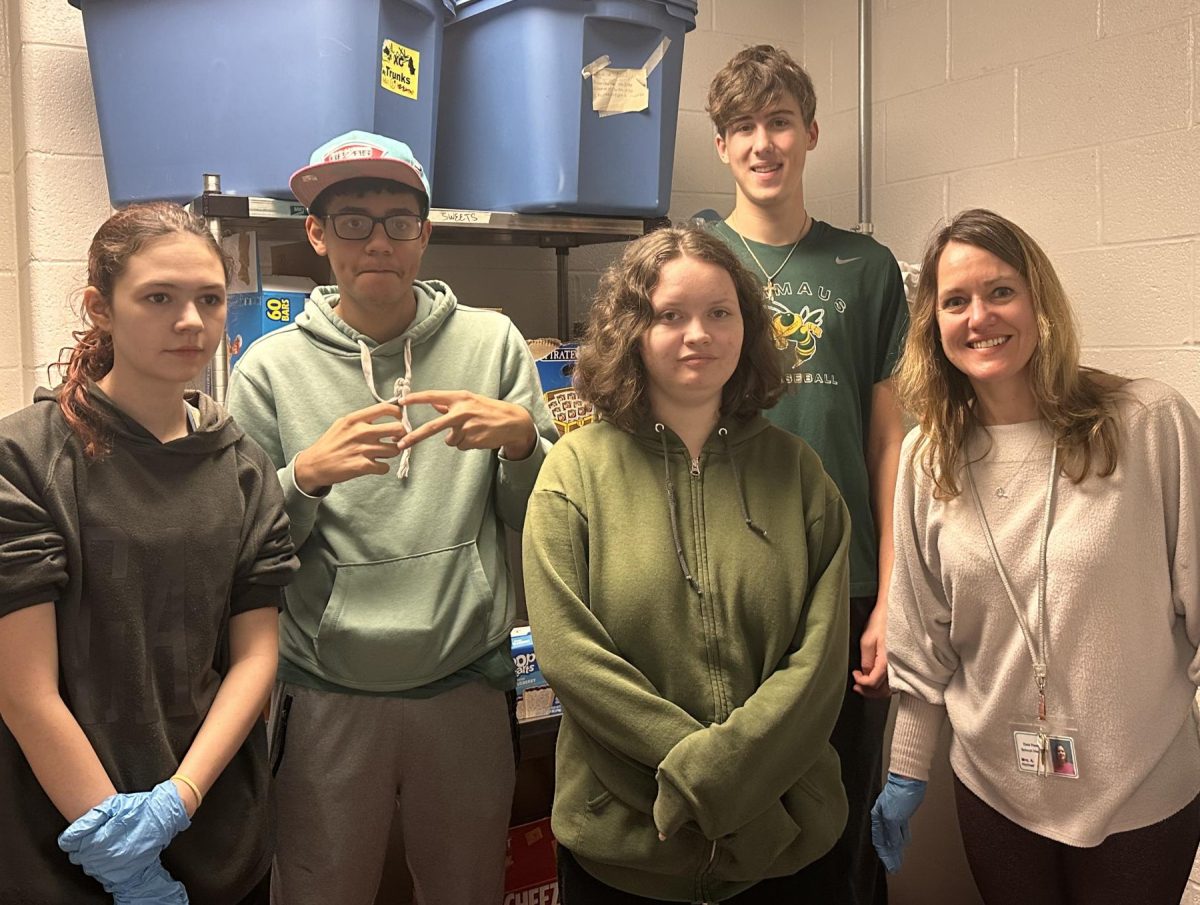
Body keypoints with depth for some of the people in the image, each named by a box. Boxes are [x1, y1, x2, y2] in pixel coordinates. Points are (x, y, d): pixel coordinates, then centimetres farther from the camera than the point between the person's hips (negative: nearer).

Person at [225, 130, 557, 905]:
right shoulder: (271, 367, 0)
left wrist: (521, 437, -16)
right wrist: (305, 477, -17)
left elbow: (540, 521, 3)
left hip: (467, 684, 1)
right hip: (324, 696, 0)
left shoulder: (492, 342, 1)